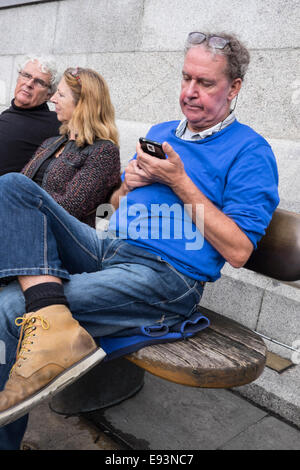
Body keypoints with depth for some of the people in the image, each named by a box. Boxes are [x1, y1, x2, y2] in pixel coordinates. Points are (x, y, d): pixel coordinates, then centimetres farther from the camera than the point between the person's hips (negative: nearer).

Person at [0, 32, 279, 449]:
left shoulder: (250, 151, 0)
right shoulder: (160, 133, 22)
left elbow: (238, 251, -10)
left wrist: (179, 181, -12)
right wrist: (129, 183, 2)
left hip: (165, 277, -8)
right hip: (106, 248, 8)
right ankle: (53, 323, -29)